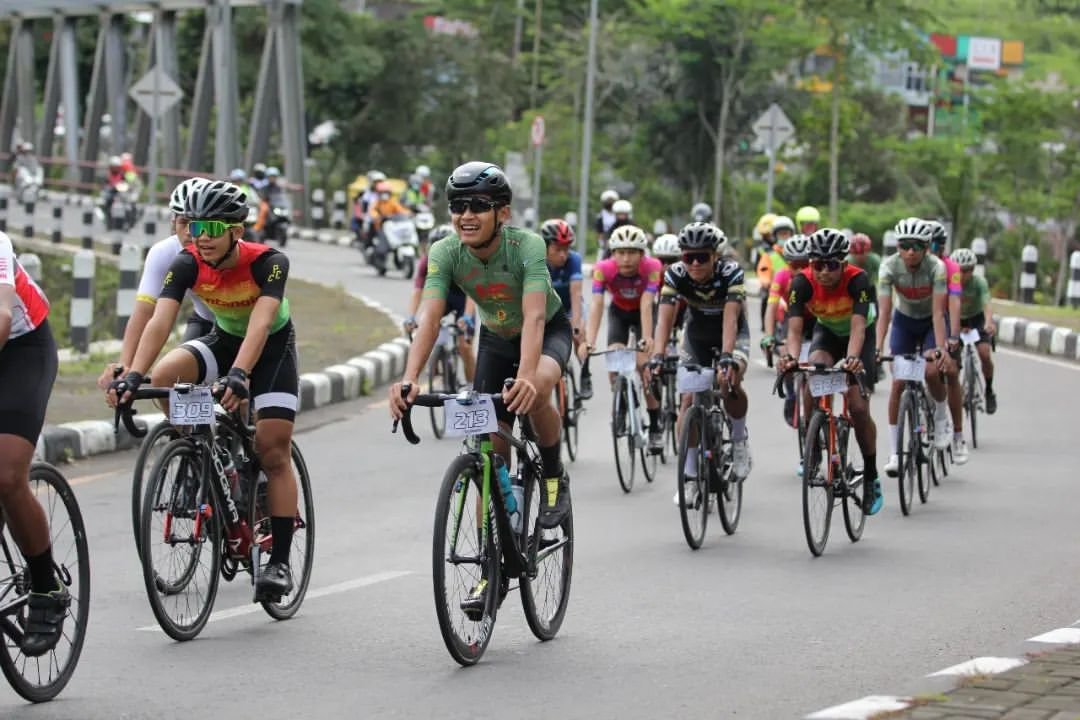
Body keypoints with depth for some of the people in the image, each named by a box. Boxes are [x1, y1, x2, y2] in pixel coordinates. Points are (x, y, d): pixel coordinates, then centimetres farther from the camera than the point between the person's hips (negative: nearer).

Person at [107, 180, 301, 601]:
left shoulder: (269, 263, -31)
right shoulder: (187, 264, -23)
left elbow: (260, 322, -45)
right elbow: (160, 321, -33)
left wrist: (239, 375, -61)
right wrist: (133, 376, -48)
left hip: (272, 346, -3)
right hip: (223, 340, 3)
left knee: (273, 453, -10)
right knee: (164, 376, -26)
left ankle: (279, 561, -4)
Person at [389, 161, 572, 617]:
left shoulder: (526, 246, -34)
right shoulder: (446, 253, -25)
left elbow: (534, 316, -46)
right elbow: (429, 317, -36)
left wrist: (525, 376, -63)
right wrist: (410, 379, -52)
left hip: (549, 332, -4)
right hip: (495, 339, 4)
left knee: (536, 390, -37)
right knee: (491, 449, -3)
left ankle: (554, 477, -8)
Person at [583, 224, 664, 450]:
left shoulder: (652, 268, -33)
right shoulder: (603, 269, -31)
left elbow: (646, 305, -39)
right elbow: (596, 306, -37)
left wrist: (647, 338, -51)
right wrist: (589, 341, -48)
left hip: (641, 313, -1)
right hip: (618, 312, 1)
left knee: (644, 363, -16)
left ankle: (655, 426, -4)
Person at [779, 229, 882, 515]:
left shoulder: (857, 280, -33)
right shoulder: (802, 283, -27)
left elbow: (858, 325, -43)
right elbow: (794, 328, -34)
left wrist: (853, 358, -62)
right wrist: (791, 356, -55)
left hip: (859, 336, -2)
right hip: (827, 332, 2)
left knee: (858, 407, -11)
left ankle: (871, 478, 6)